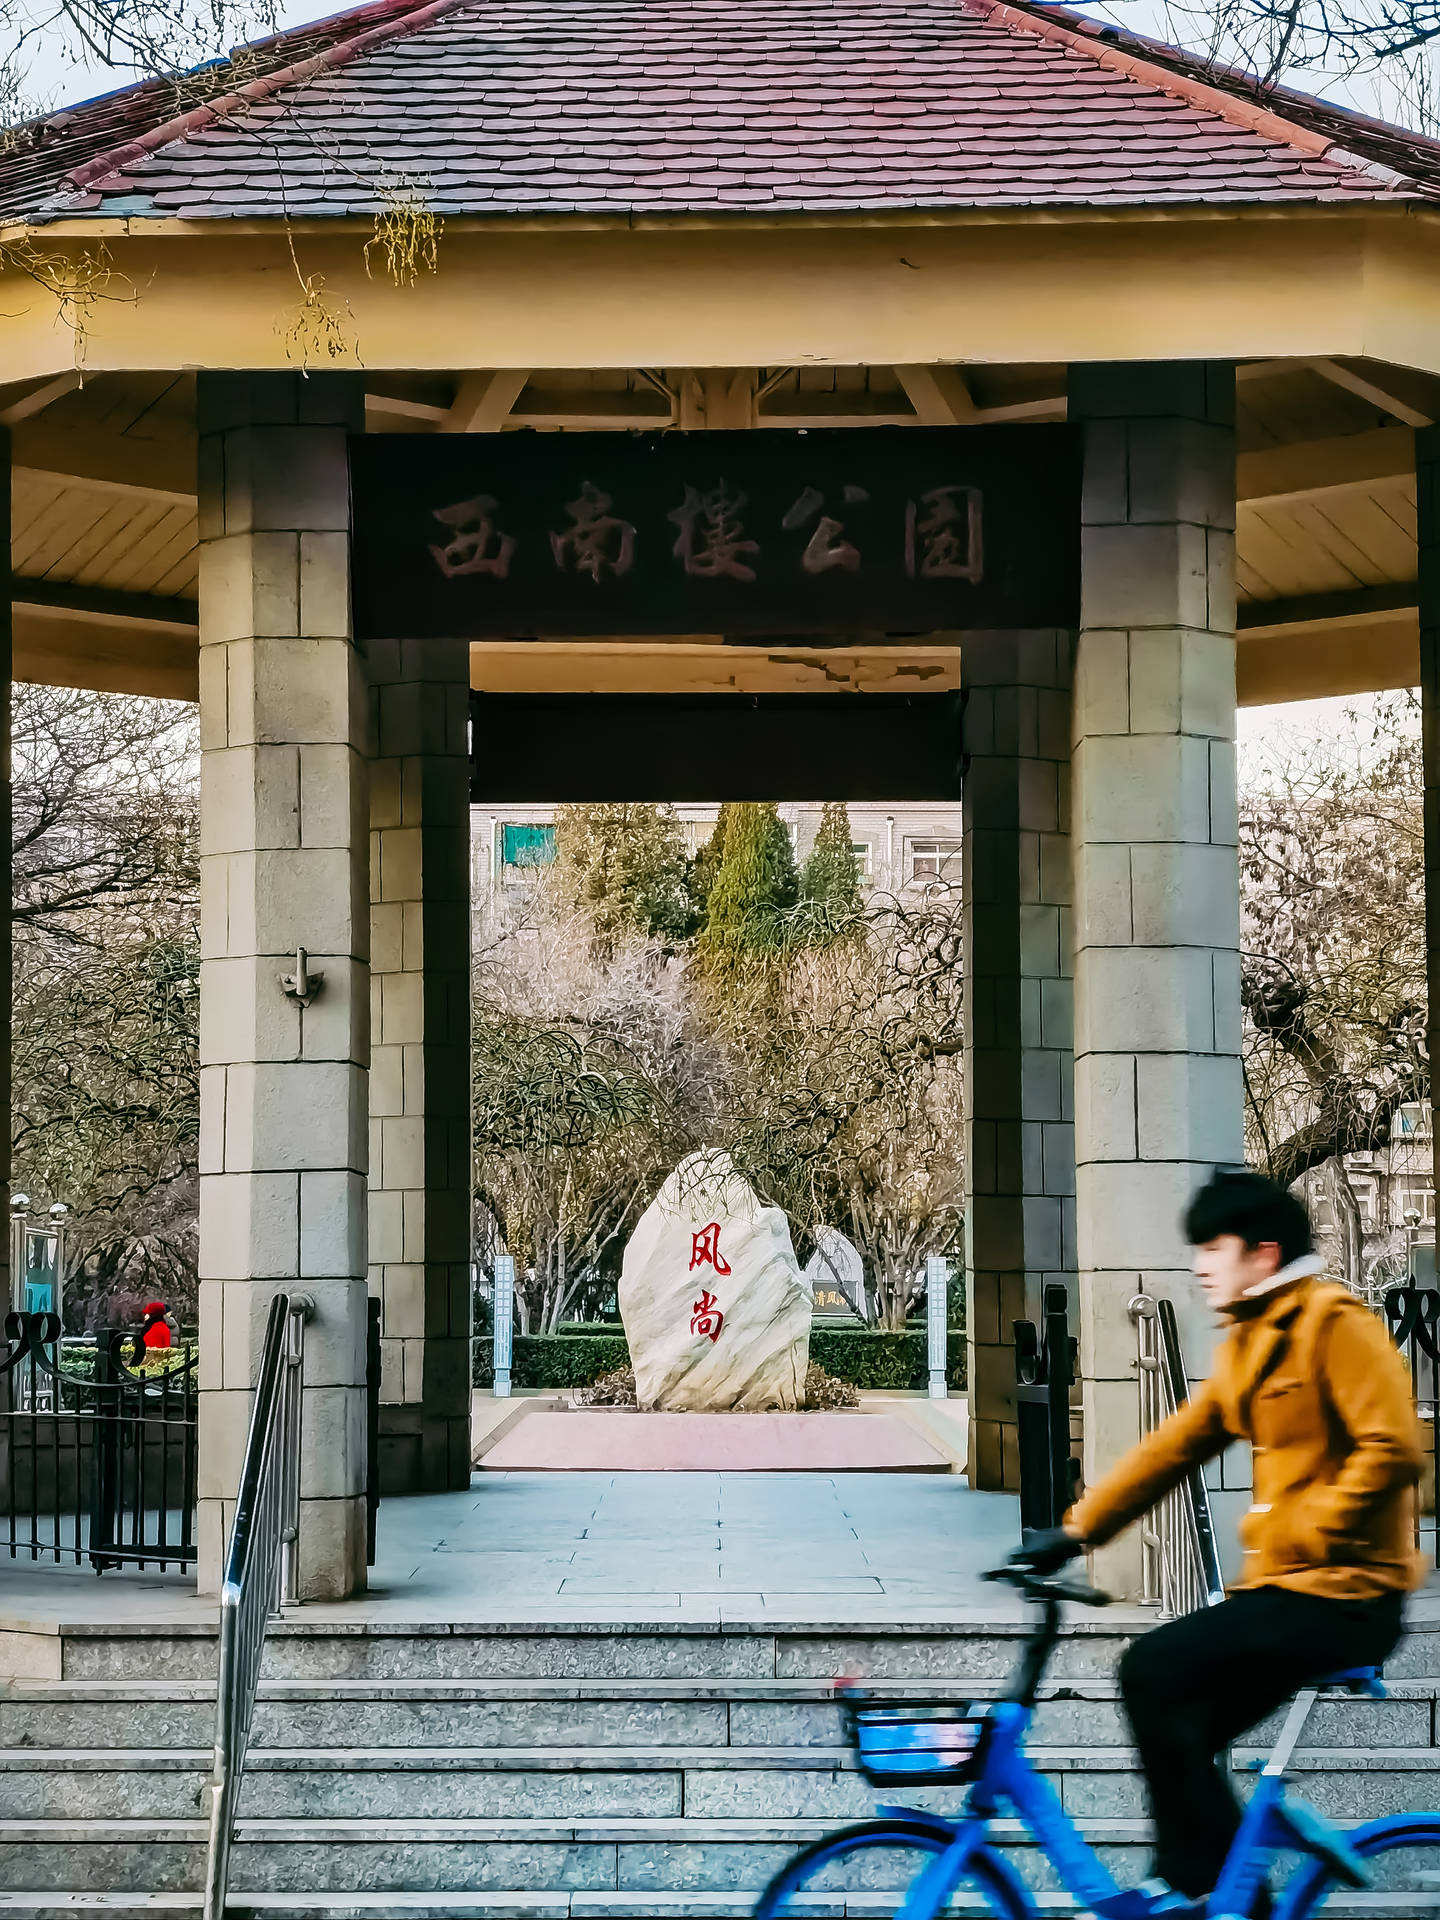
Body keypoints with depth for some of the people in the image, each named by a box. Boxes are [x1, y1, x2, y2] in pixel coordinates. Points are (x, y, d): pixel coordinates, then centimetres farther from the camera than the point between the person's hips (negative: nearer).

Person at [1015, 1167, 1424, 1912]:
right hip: (1285, 1585, 9)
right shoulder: (1246, 1344, 16)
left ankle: (1215, 1886, -8)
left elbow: (1393, 1450, -21)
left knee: (1153, 1670, -17)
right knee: (1180, 1724, 7)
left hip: (1341, 1594, -9)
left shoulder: (1334, 1324, -12)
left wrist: (1304, 1537, -17)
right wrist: (1074, 1531, 10)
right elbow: (1173, 1446, 15)